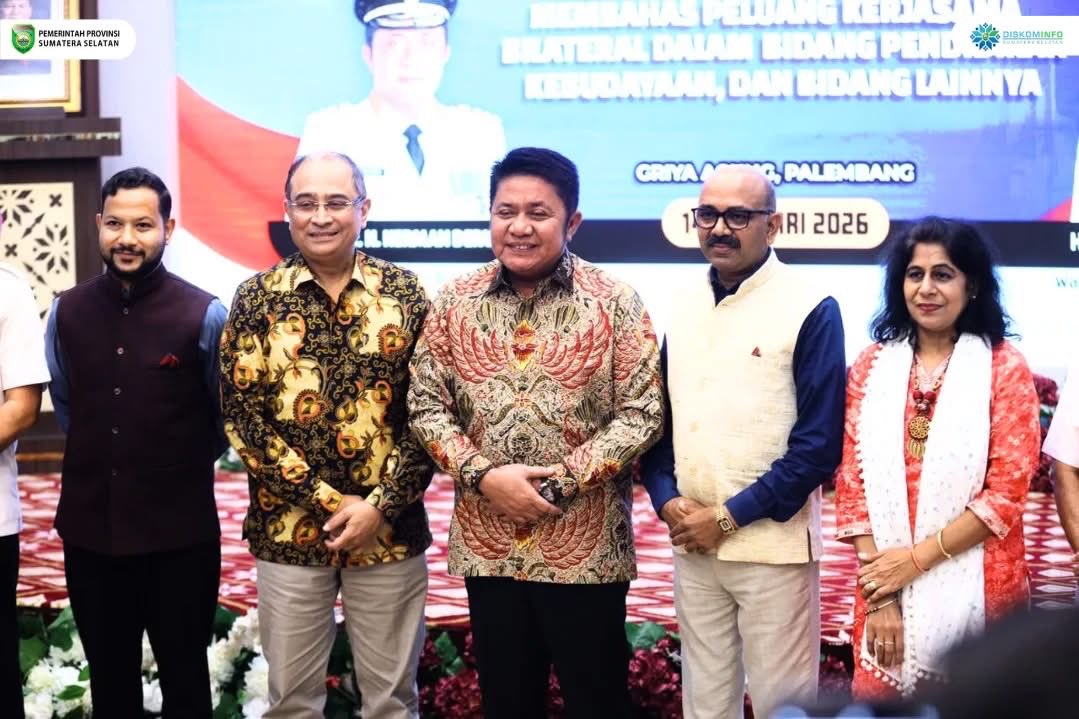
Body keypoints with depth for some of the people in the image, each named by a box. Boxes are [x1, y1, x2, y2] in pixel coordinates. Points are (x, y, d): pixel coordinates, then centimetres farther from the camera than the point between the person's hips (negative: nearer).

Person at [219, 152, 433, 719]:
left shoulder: (403, 294, 0)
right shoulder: (258, 299, -1)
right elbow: (242, 417, -6)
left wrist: (380, 505, -12)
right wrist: (328, 501, -12)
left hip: (391, 529, 0)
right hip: (288, 530, 0)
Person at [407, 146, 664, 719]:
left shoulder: (614, 303, -5)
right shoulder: (455, 302, 3)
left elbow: (642, 413, -8)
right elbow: (425, 405, 3)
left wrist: (564, 479, -17)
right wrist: (483, 474, -12)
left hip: (587, 548, -3)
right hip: (487, 546, 3)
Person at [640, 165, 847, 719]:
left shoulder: (810, 310, -9)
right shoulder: (682, 306, 9)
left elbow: (819, 443, -12)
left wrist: (729, 517, -13)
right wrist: (666, 499, -4)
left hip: (773, 544, -5)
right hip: (691, 545, 5)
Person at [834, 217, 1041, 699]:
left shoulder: (1004, 368, -3)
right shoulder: (872, 367, 5)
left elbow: (1007, 493, -8)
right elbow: (852, 482, 3)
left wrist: (916, 558, -13)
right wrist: (877, 594, -6)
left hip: (976, 589, -2)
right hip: (885, 584, 2)